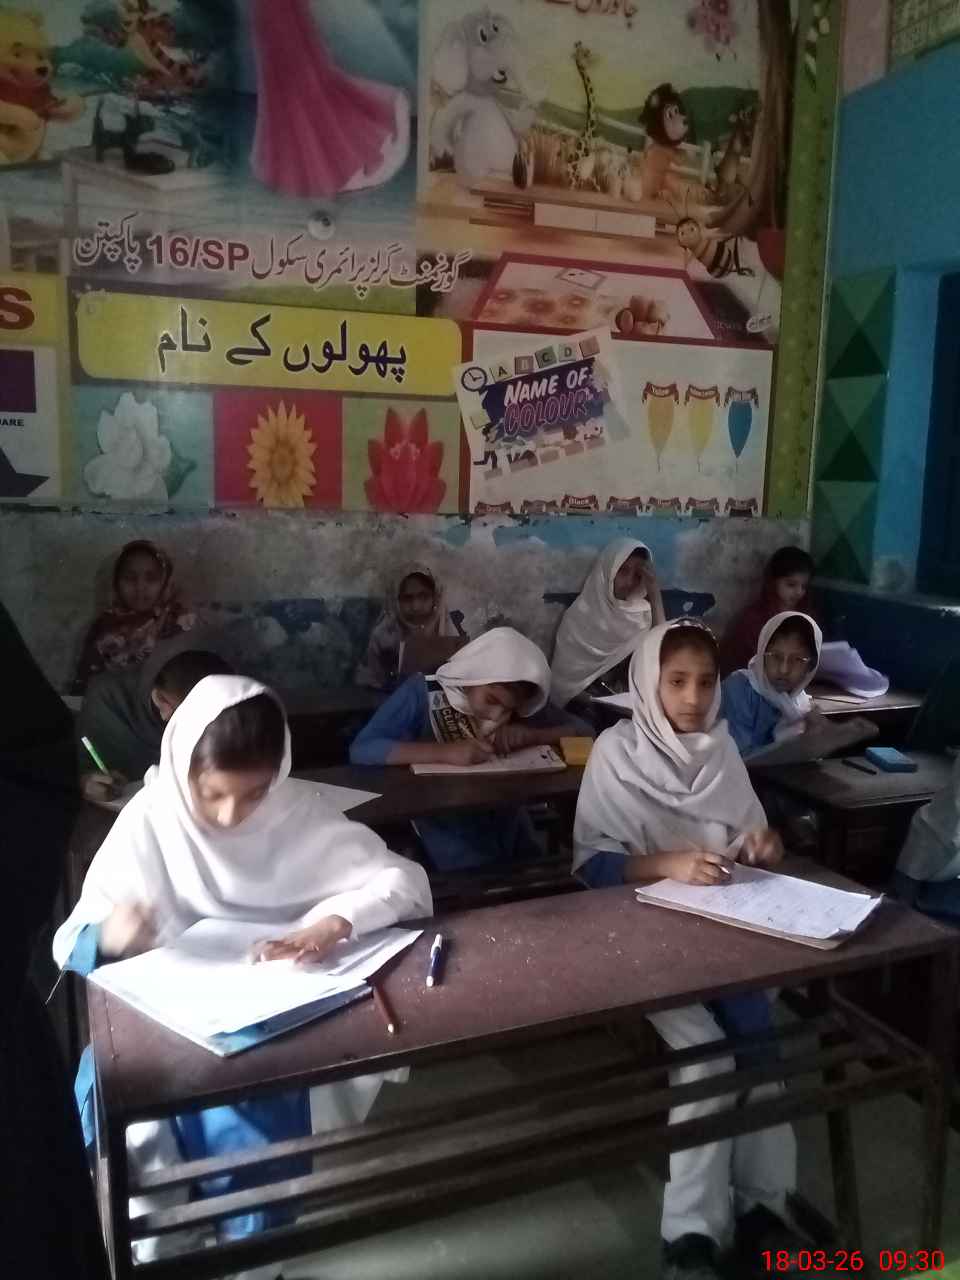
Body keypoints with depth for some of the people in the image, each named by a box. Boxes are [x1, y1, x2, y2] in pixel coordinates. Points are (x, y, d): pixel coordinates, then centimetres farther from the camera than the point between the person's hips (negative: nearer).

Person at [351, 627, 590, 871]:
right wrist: (445, 752, -31)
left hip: (510, 833, 4)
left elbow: (582, 731, 1)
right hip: (448, 835, -4)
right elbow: (361, 749, -23)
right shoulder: (423, 693, -13)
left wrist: (531, 735, -17)